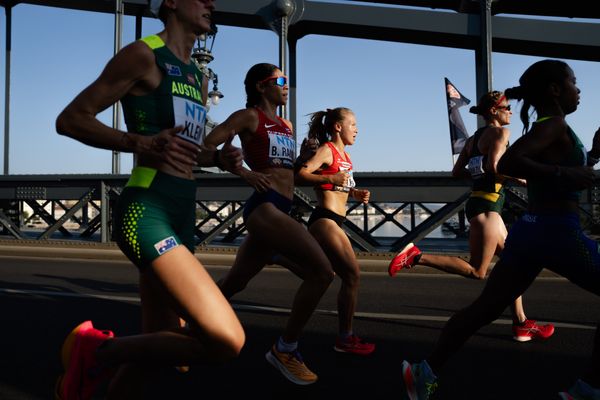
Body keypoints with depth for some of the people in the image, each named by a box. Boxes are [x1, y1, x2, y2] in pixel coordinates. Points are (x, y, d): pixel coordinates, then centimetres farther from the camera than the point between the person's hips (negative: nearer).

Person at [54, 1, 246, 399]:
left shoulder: (197, 78, 21)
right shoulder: (144, 54, -4)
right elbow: (70, 119, -7)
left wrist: (219, 157, 9)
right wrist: (140, 143, -23)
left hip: (183, 216, 9)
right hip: (146, 212, -9)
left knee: (158, 346, 14)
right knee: (227, 340, -20)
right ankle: (98, 350, -1)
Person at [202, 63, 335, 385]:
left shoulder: (286, 125, 24)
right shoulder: (249, 116, 1)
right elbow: (206, 147, -6)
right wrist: (245, 173, -14)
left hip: (280, 210, 9)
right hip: (264, 207, -8)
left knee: (232, 284, 16)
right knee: (322, 271, -18)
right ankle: (285, 349, -6)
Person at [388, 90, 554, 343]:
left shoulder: (474, 138, 18)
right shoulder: (500, 132, -6)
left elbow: (457, 172, 16)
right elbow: (494, 165, -21)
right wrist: (518, 178, -7)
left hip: (478, 202, 10)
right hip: (487, 206, -10)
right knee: (477, 271, -8)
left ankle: (521, 324, 16)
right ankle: (416, 256, -14)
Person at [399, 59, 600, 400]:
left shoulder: (545, 128, 19)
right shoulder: (554, 125, -9)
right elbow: (507, 163, -26)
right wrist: (565, 175, -23)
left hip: (529, 230, 9)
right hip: (558, 232, -9)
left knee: (485, 308, 9)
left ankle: (427, 371, 10)